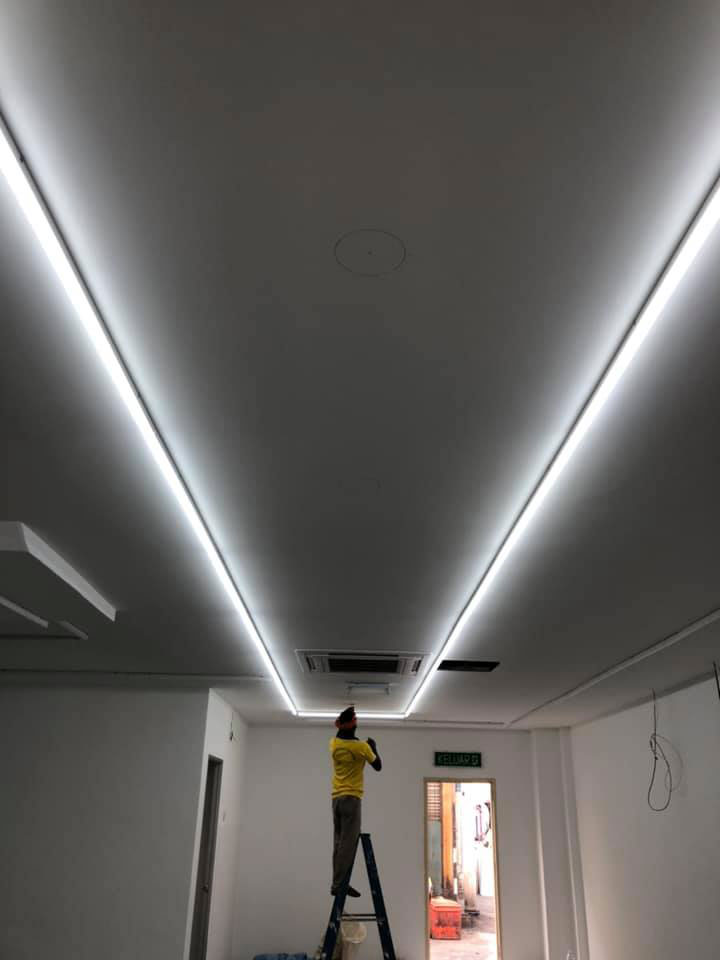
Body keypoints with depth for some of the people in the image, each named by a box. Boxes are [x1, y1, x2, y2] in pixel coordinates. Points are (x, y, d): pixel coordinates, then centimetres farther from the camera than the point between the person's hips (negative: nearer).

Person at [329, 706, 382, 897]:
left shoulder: (334, 744, 4)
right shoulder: (361, 747, -11)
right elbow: (378, 767, 3)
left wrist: (343, 718, 30)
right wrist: (373, 747, 17)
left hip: (336, 798, 6)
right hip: (351, 798, -6)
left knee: (339, 842, 10)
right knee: (348, 843, -6)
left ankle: (338, 882, 10)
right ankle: (338, 884, -8)